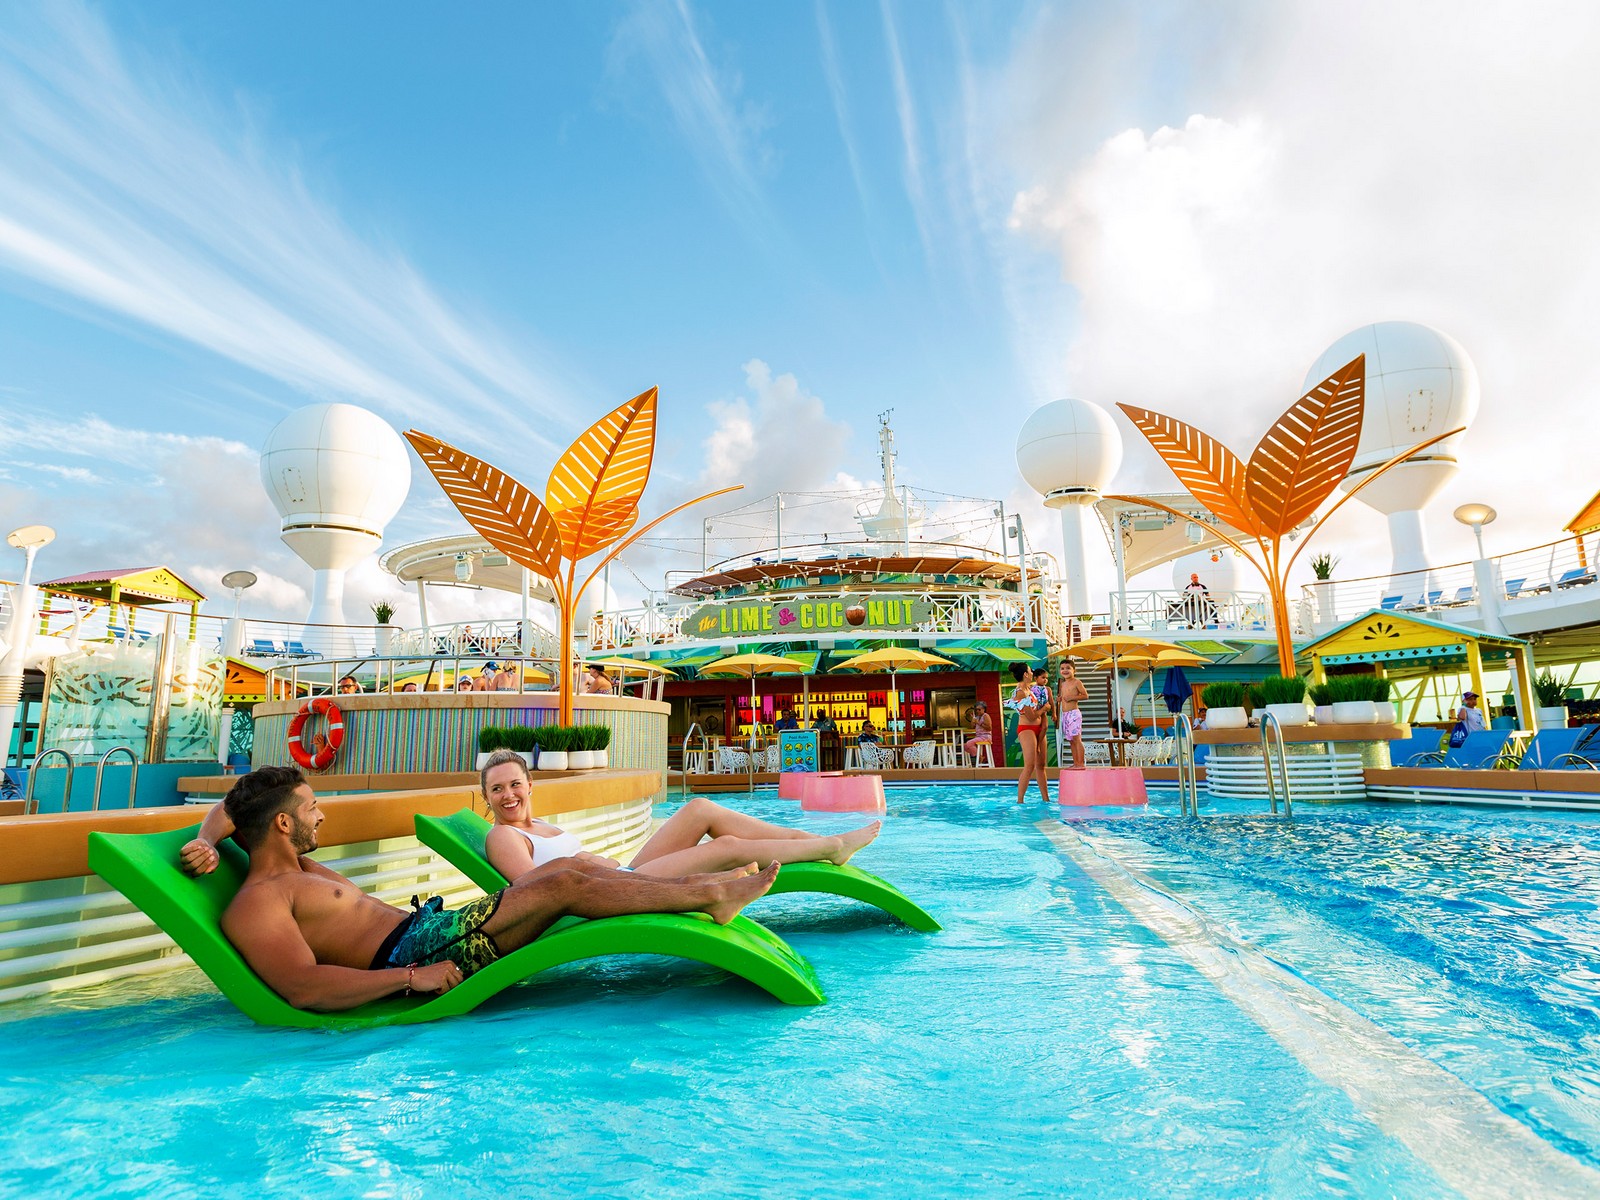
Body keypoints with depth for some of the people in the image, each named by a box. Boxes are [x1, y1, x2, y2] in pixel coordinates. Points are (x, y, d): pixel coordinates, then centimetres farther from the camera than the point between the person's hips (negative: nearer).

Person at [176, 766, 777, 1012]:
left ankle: (700, 887, 4)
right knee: (565, 884, -16)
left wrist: (204, 841, 16)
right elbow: (303, 986, -23)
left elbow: (231, 808, 37)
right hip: (416, 950, -11)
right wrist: (410, 976, -27)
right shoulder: (256, 903, -9)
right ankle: (710, 896, -9)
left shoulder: (290, 868, 20)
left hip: (425, 937, 11)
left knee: (572, 865, 2)